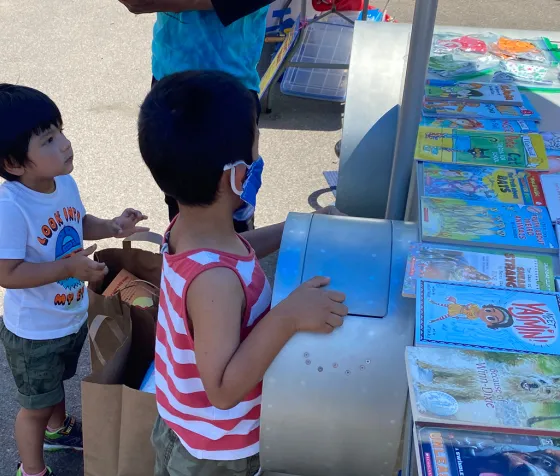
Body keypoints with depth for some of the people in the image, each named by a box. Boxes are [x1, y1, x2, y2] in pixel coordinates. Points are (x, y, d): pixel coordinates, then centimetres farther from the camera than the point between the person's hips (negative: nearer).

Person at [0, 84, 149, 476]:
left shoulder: (64, 182, -10)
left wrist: (112, 228, -8)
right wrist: (68, 268, -38)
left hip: (72, 316, 7)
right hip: (34, 332, -7)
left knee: (57, 383, 34)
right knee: (36, 405, 15)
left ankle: (58, 429, 62)